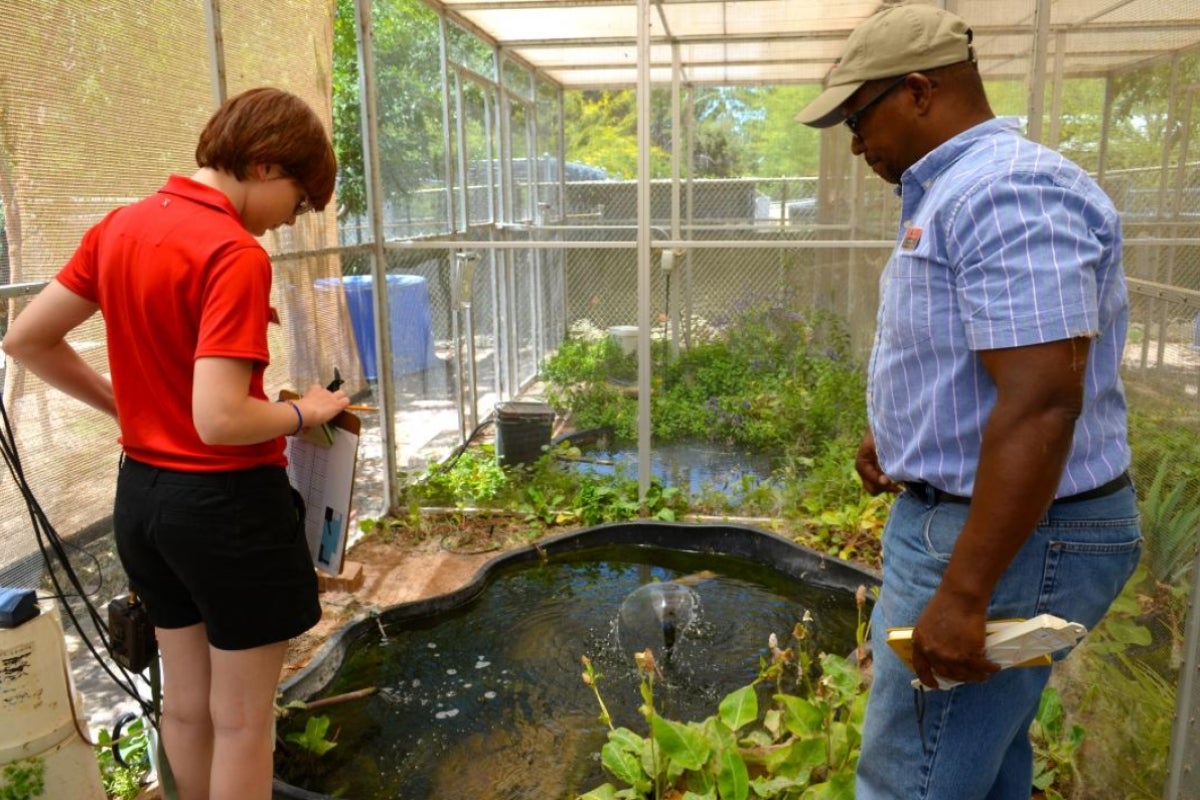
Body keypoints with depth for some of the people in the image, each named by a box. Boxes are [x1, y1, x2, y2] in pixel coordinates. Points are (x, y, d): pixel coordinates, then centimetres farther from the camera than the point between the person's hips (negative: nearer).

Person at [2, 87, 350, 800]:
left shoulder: (120, 227, 3)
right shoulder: (237, 255, -21)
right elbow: (220, 420, -27)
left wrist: (122, 402, 15)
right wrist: (305, 412, -10)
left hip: (141, 492, 8)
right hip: (227, 501, -8)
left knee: (186, 702, 23)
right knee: (242, 718, 10)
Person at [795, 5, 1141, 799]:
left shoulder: (1008, 189, -21)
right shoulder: (951, 192, 14)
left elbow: (1041, 404, -28)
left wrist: (963, 596, -27)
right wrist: (896, 433, 8)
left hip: (1014, 539, -10)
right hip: (963, 514, 10)